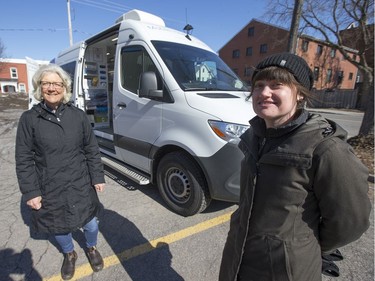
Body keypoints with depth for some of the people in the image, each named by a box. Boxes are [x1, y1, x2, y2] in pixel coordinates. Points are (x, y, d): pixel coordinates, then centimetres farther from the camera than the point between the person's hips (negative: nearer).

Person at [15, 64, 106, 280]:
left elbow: (92, 150, 0)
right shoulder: (29, 119, -6)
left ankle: (92, 249, 47)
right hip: (49, 190, 0)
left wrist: (98, 177, -2)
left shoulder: (78, 115, -4)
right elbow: (23, 160, -4)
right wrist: (30, 191, -6)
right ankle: (69, 255, 51)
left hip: (81, 185, 0)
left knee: (91, 223, 14)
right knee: (59, 227, 20)